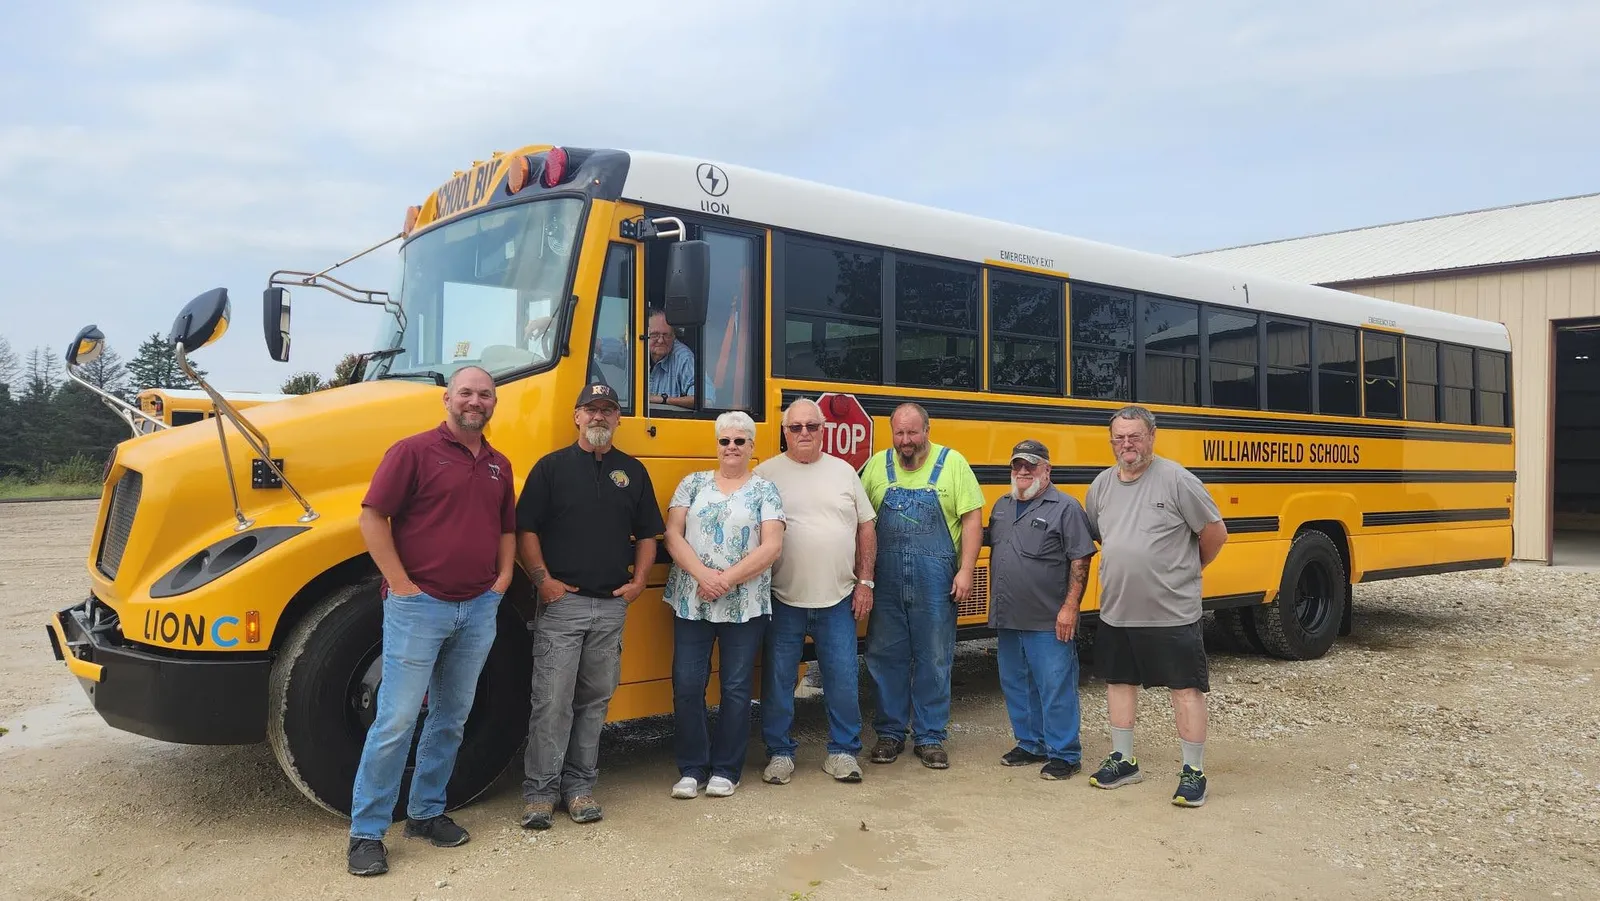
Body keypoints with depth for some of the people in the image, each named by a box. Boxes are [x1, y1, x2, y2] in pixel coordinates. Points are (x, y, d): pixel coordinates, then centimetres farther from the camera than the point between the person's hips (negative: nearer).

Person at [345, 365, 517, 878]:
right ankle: (366, 832, 9)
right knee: (396, 720, -3)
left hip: (479, 609, 6)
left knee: (451, 717, 14)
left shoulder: (498, 466, 12)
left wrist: (503, 577, 7)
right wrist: (400, 583, -13)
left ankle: (425, 812, 28)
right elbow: (372, 518, -10)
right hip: (419, 606, -6)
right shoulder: (414, 451, -7)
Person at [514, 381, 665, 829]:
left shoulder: (633, 472, 11)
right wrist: (543, 580, -10)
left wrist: (639, 580, 2)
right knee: (552, 700, -4)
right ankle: (540, 791, 6)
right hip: (561, 603, -3)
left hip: (612, 606, 4)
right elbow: (526, 530, -2)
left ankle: (580, 785, 20)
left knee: (595, 699, 10)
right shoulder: (552, 467, 0)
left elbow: (647, 534, 15)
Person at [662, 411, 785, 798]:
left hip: (744, 605, -1)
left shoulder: (765, 490, 3)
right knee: (686, 686, 2)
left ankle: (725, 770, 18)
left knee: (736, 688, 4)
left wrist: (728, 579, -16)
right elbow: (673, 534, 0)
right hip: (691, 602, 2)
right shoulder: (693, 483, 9)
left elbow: (772, 546, -7)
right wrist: (702, 574, -15)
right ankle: (692, 769, 16)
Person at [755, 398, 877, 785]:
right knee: (778, 678, 7)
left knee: (843, 677, 5)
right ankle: (779, 753, 22)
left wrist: (865, 582, 5)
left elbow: (866, 527, 11)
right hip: (784, 600, -2)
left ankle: (843, 751, 21)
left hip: (838, 599, 2)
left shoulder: (844, 471, 7)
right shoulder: (767, 473, -1)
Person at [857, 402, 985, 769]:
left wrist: (966, 571, -9)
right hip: (885, 580, 2)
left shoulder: (952, 463, 1)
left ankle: (930, 737, 19)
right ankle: (890, 734, 23)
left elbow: (972, 518, -2)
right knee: (885, 658, 8)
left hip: (935, 582, -2)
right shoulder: (876, 466, 6)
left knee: (934, 661, 7)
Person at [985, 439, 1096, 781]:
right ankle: (1031, 745, 30)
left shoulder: (1065, 507, -7)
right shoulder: (1002, 506, 13)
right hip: (1008, 620, 7)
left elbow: (1080, 561, -11)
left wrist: (1070, 607, -17)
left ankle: (1065, 754, 11)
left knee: (1056, 688, -1)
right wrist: (994, 604, 17)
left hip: (1049, 623, -7)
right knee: (1016, 685, 15)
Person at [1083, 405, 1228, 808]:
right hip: (1116, 610, 6)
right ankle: (1124, 760, 29)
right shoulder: (1102, 484, 5)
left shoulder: (1176, 480, -12)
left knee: (1186, 688, 3)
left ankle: (1194, 771, 15)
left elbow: (1215, 532, -5)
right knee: (1119, 681, 15)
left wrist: (1185, 570, 6)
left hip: (1171, 611, -5)